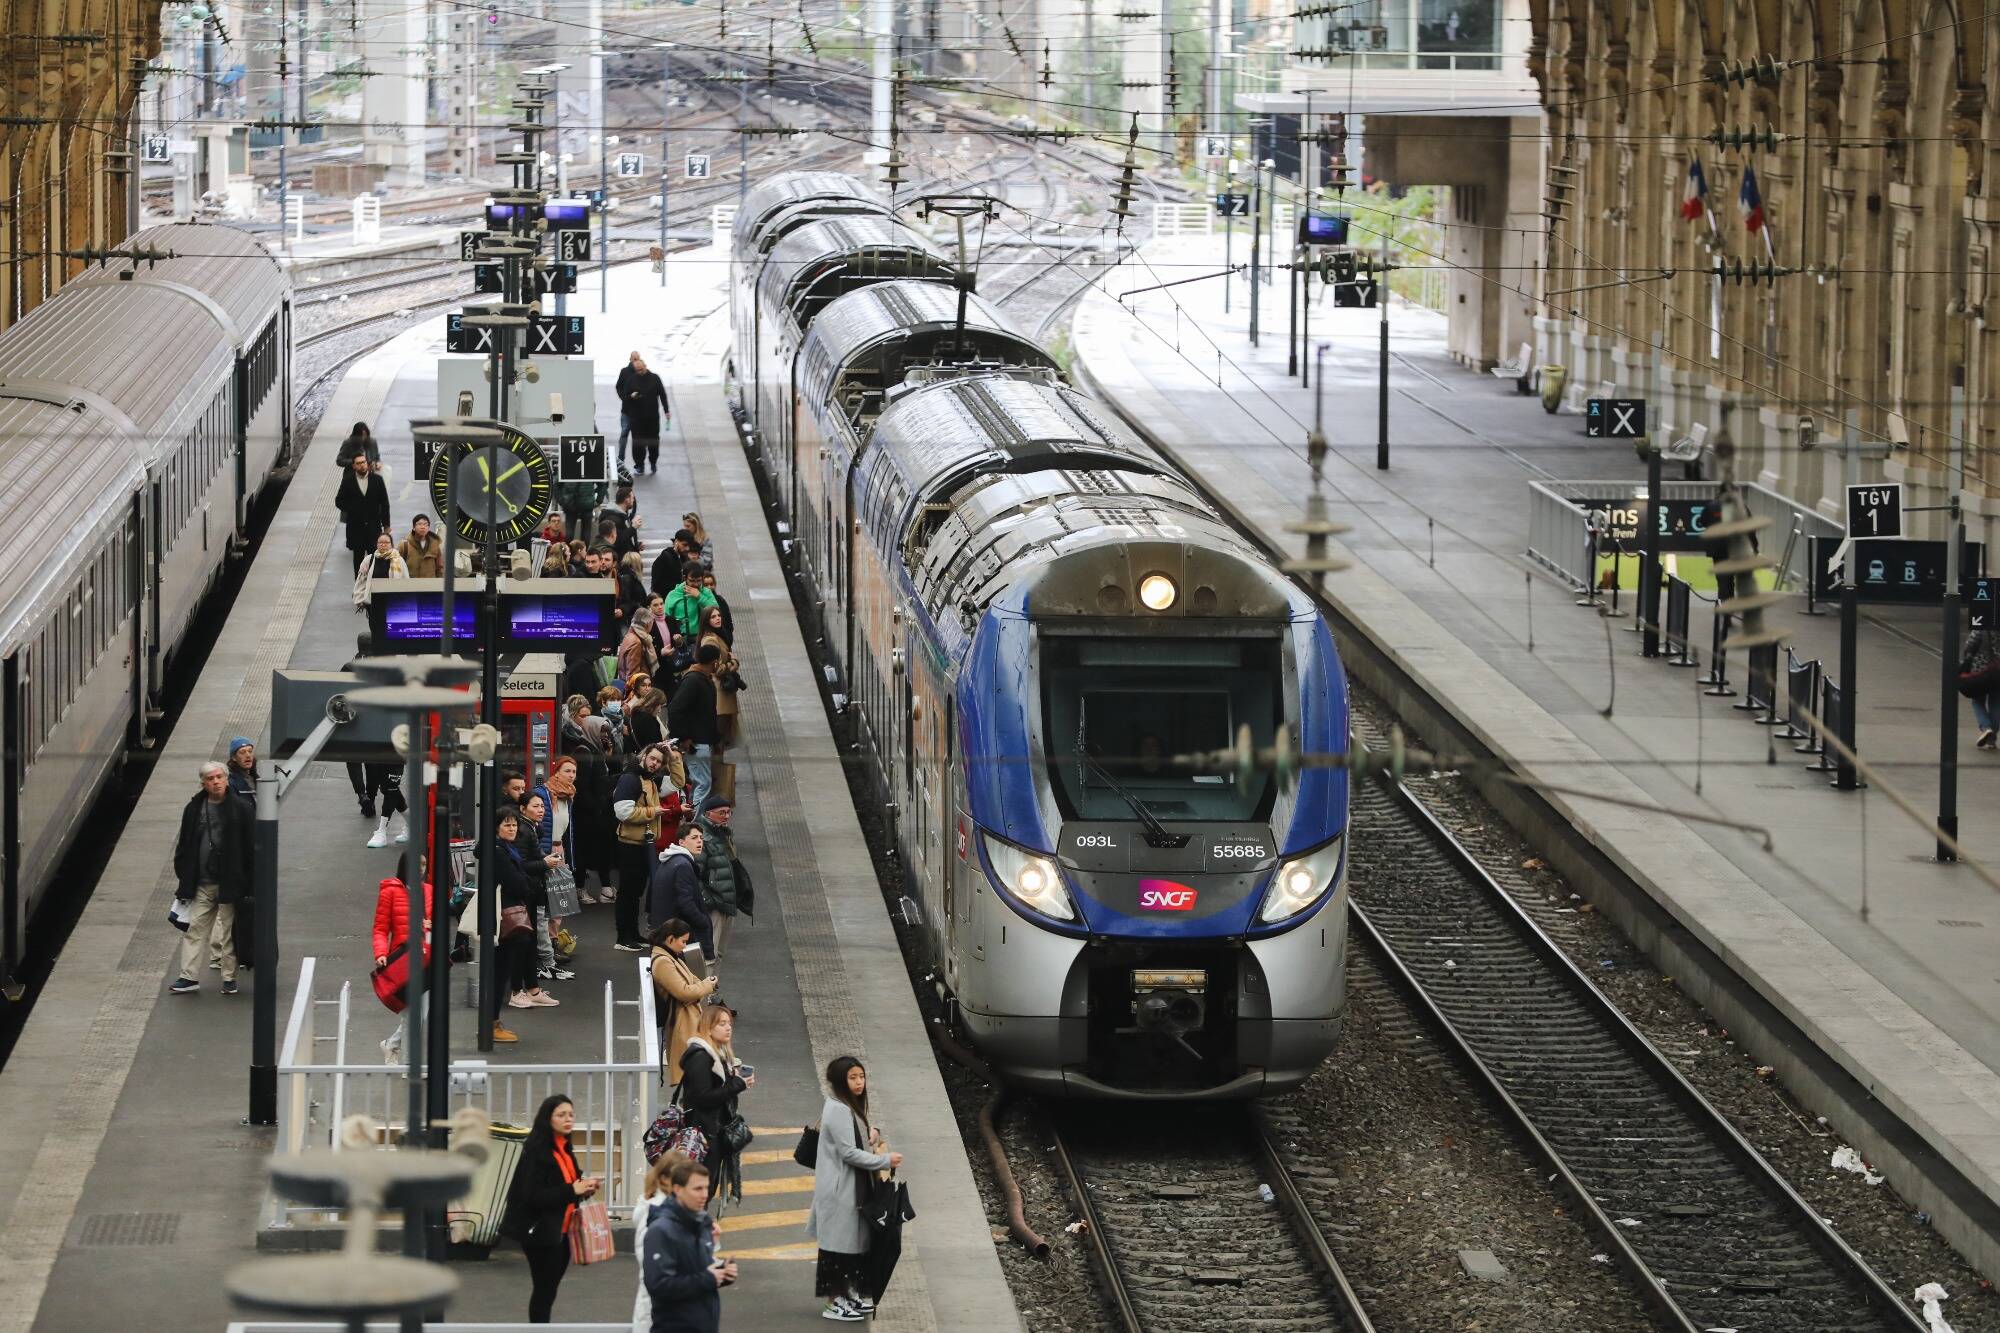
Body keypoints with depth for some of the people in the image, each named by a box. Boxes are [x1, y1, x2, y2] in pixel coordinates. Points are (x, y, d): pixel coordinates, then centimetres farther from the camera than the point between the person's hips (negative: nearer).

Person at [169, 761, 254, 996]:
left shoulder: (239, 810, -3)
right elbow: (184, 845, 9)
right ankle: (188, 977, 6)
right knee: (196, 929, 2)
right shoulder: (194, 809, 4)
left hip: (229, 881, -2)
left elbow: (249, 845, -1)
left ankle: (229, 977, 15)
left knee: (228, 931, 6)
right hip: (202, 884, 2)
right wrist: (184, 877, 3)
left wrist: (246, 881, -6)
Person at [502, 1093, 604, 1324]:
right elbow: (532, 1195, -22)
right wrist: (572, 1190, -25)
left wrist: (585, 1188, 1)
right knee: (544, 1289, -4)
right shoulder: (536, 1151, -16)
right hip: (540, 1230, -8)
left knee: (549, 1288, 13)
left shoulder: (564, 1149, 12)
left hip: (560, 1230, 8)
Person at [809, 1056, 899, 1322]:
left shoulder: (850, 1106, 11)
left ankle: (848, 1294, 23)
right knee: (839, 1242, -3)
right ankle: (834, 1302, 3)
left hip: (852, 1187, 10)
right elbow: (849, 1153, -22)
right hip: (839, 1189, -10)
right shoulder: (838, 1111, -20)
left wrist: (870, 1133, 3)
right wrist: (885, 1161, -17)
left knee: (854, 1241, 14)